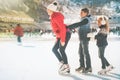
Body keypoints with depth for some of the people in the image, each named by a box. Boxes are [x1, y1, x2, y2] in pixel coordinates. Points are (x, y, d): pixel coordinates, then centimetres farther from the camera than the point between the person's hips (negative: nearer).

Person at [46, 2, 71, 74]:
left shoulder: (56, 17, -19)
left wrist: (62, 40, -22)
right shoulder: (53, 17, 12)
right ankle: (62, 63, 12)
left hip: (65, 34, -10)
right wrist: (57, 38, 18)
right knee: (54, 49, 7)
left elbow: (63, 28, -24)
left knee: (61, 50, -6)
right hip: (61, 36, 10)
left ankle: (66, 67, 5)